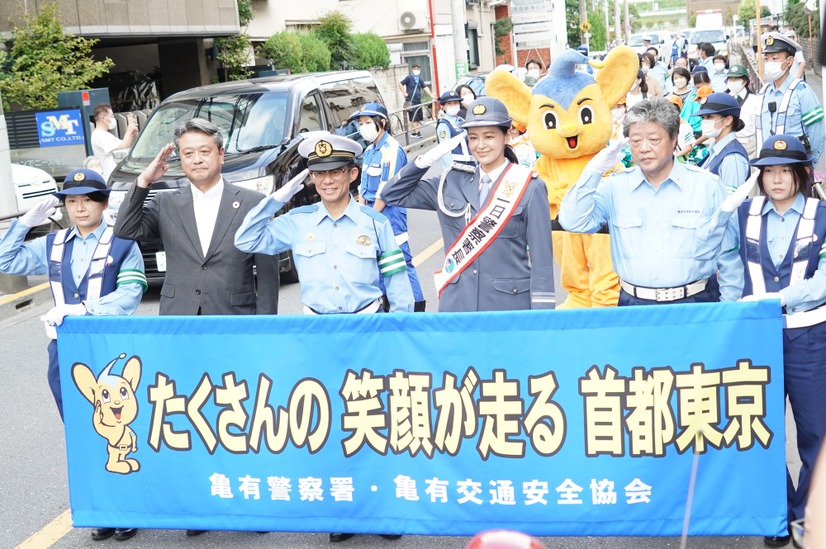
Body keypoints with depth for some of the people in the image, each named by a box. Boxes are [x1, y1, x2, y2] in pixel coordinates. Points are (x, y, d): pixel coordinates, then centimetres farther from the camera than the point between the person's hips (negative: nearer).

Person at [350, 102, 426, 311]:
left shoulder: (392, 149, -14)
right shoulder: (369, 150, 13)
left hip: (390, 212, -9)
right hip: (372, 211, 9)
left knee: (401, 260, -7)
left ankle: (417, 304, -2)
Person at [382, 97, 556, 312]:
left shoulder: (529, 188, -5)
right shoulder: (452, 183, 6)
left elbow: (541, 258, -6)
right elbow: (394, 195, 11)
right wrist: (428, 159, -1)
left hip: (510, 304, -3)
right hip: (457, 304, 3)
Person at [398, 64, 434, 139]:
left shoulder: (420, 79, 8)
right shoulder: (409, 78, -8)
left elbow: (425, 88, 7)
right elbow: (400, 84, -6)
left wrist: (432, 95, 0)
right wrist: (405, 93, -10)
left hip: (418, 101, 6)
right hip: (410, 101, -6)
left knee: (418, 118, 10)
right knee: (413, 118, -6)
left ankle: (413, 131, 20)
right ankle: (416, 131, -3)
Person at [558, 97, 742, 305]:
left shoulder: (708, 185, 3)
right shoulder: (615, 186, 6)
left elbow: (729, 255, 7)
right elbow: (573, 222, -4)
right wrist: (595, 170, -8)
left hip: (694, 303, 0)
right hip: (633, 304, 1)